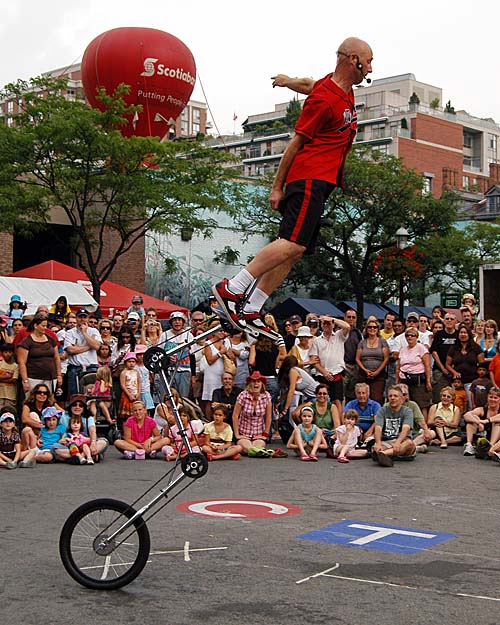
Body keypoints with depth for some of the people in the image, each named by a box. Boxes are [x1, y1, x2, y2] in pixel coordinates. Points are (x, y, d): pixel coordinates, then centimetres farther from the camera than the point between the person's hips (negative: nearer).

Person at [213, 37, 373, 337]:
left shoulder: (344, 88, 16)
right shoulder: (324, 99, -12)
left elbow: (311, 84, 36)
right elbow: (296, 143, -10)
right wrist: (277, 187, -7)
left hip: (320, 184, 10)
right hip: (309, 178, -10)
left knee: (295, 251, 3)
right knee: (293, 244, -23)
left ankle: (251, 311, 3)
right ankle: (232, 289, -21)